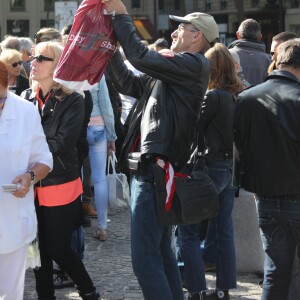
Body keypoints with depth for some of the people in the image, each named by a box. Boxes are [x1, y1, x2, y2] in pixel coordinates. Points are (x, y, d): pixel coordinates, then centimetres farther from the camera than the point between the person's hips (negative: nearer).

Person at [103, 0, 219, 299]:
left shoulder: (193, 64, -11)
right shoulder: (174, 69, 18)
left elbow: (141, 57, -19)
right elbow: (128, 83, 21)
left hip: (155, 170, -11)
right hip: (150, 166, 11)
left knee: (145, 260, -12)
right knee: (161, 252, 18)